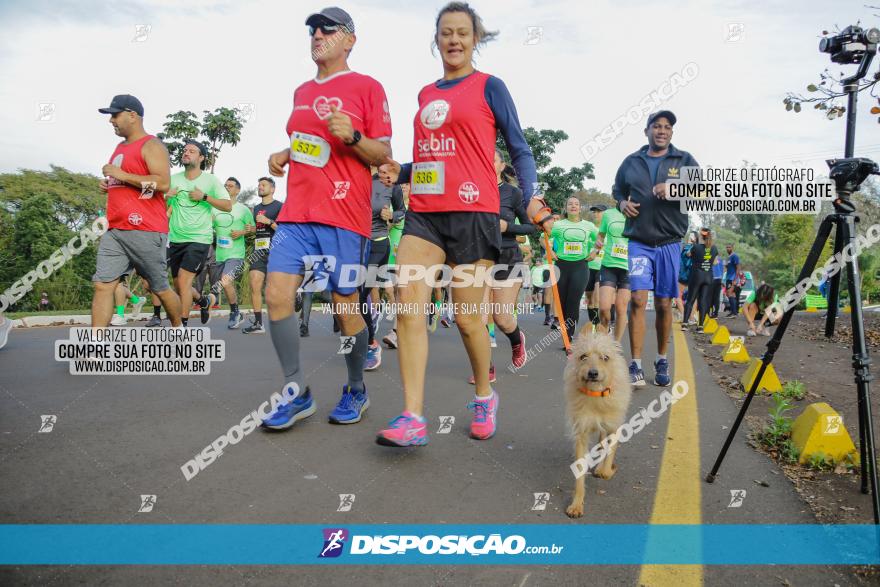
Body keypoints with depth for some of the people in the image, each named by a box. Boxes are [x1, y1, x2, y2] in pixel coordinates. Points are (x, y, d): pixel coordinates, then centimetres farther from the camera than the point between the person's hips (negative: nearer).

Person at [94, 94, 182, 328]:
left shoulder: (151, 146, -6)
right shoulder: (120, 147, 21)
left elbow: (163, 183, -19)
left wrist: (122, 175, -17)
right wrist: (109, 184, 13)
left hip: (145, 231, -8)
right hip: (115, 231, 8)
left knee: (160, 288, 4)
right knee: (102, 286, -2)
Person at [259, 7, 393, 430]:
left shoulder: (367, 87, 1)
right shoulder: (301, 91, 20)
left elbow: (383, 155, -2)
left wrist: (351, 136, -19)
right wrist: (284, 155, 12)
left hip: (344, 214, -6)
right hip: (296, 211, 6)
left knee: (345, 306, -1)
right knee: (276, 294, -6)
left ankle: (356, 392, 21)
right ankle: (297, 393, 7)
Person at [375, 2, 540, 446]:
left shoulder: (489, 86, 4)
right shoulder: (425, 94, 19)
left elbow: (519, 148, 2)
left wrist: (531, 197, -15)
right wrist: (399, 173, 7)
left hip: (472, 213, -5)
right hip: (424, 212, 5)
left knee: (466, 318, 0)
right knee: (408, 305, -10)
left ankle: (484, 398, 25)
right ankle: (413, 417, -8)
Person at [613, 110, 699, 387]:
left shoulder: (684, 160, 7)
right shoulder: (631, 162, 10)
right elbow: (617, 190, 23)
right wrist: (622, 203, 0)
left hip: (669, 243, 0)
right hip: (638, 242, 0)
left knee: (664, 304, 5)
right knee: (637, 299, -12)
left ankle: (662, 361, 20)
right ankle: (636, 365, -7)